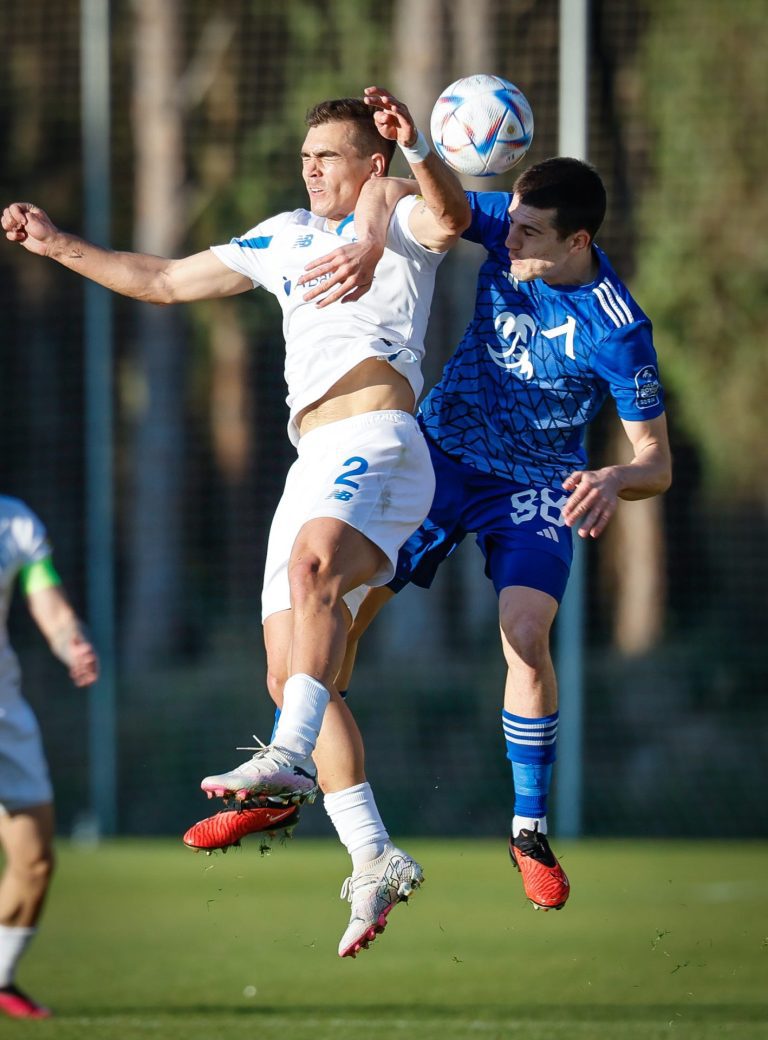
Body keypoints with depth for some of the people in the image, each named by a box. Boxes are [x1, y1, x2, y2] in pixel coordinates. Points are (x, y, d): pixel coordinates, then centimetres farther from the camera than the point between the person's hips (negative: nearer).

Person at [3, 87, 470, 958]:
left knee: (312, 563, -37)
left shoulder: (397, 220, 6)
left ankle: (288, 759, -52)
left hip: (375, 443, -8)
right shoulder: (286, 237, 27)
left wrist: (414, 146, -38)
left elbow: (449, 219, -20)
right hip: (314, 462, 8)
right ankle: (374, 860, -3)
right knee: (290, 674, -3)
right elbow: (163, 281, 34)